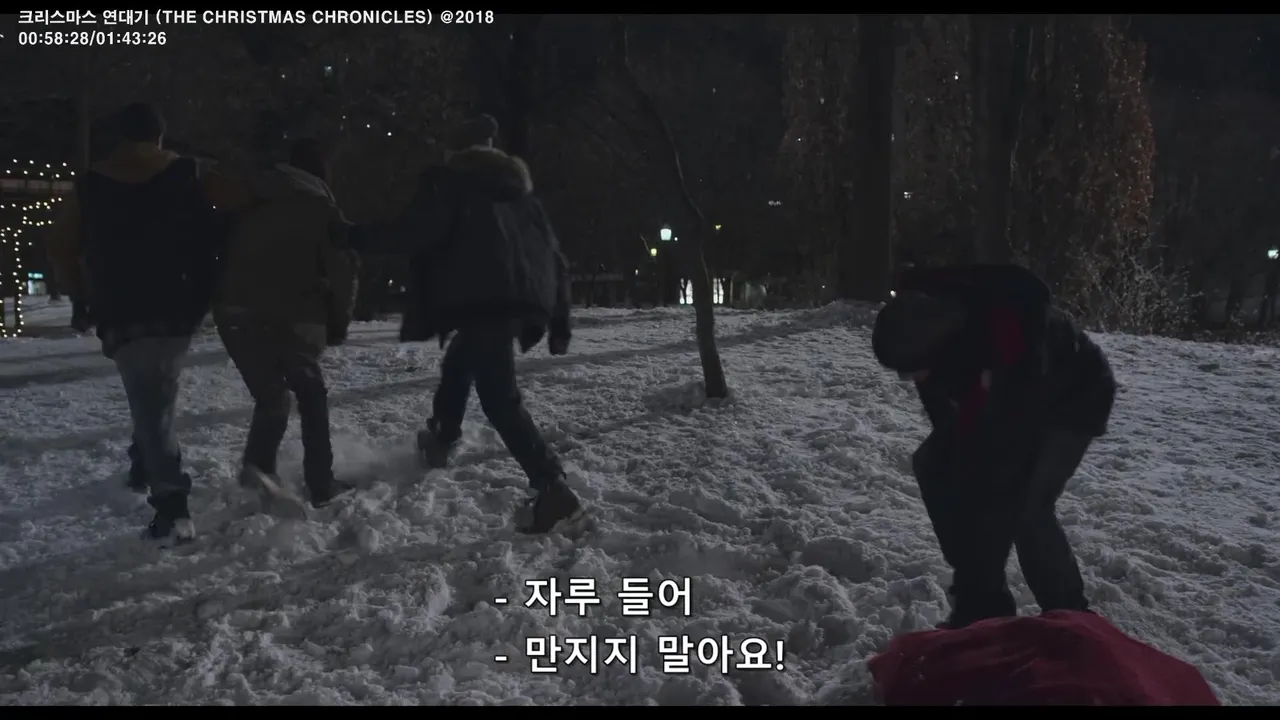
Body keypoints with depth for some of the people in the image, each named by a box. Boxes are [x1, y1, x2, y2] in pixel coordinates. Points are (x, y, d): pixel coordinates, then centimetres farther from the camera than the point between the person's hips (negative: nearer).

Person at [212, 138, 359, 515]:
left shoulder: (248, 199, 19)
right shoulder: (320, 206, 5)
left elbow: (223, 255, 17)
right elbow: (342, 268, -1)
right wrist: (339, 323, 10)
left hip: (235, 313, 4)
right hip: (292, 316, -4)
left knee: (271, 394, 19)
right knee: (310, 393, 14)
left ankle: (259, 463, -3)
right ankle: (321, 484, 13)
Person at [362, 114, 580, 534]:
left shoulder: (450, 181, 10)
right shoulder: (520, 192, 29)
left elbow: (419, 229, -7)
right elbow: (553, 256, 24)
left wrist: (363, 239, 10)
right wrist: (559, 322, 24)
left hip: (483, 300, -7)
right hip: (527, 299, 8)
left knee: (500, 397, -10)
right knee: (459, 363, 30)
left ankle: (553, 489, -20)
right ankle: (441, 441, 45)